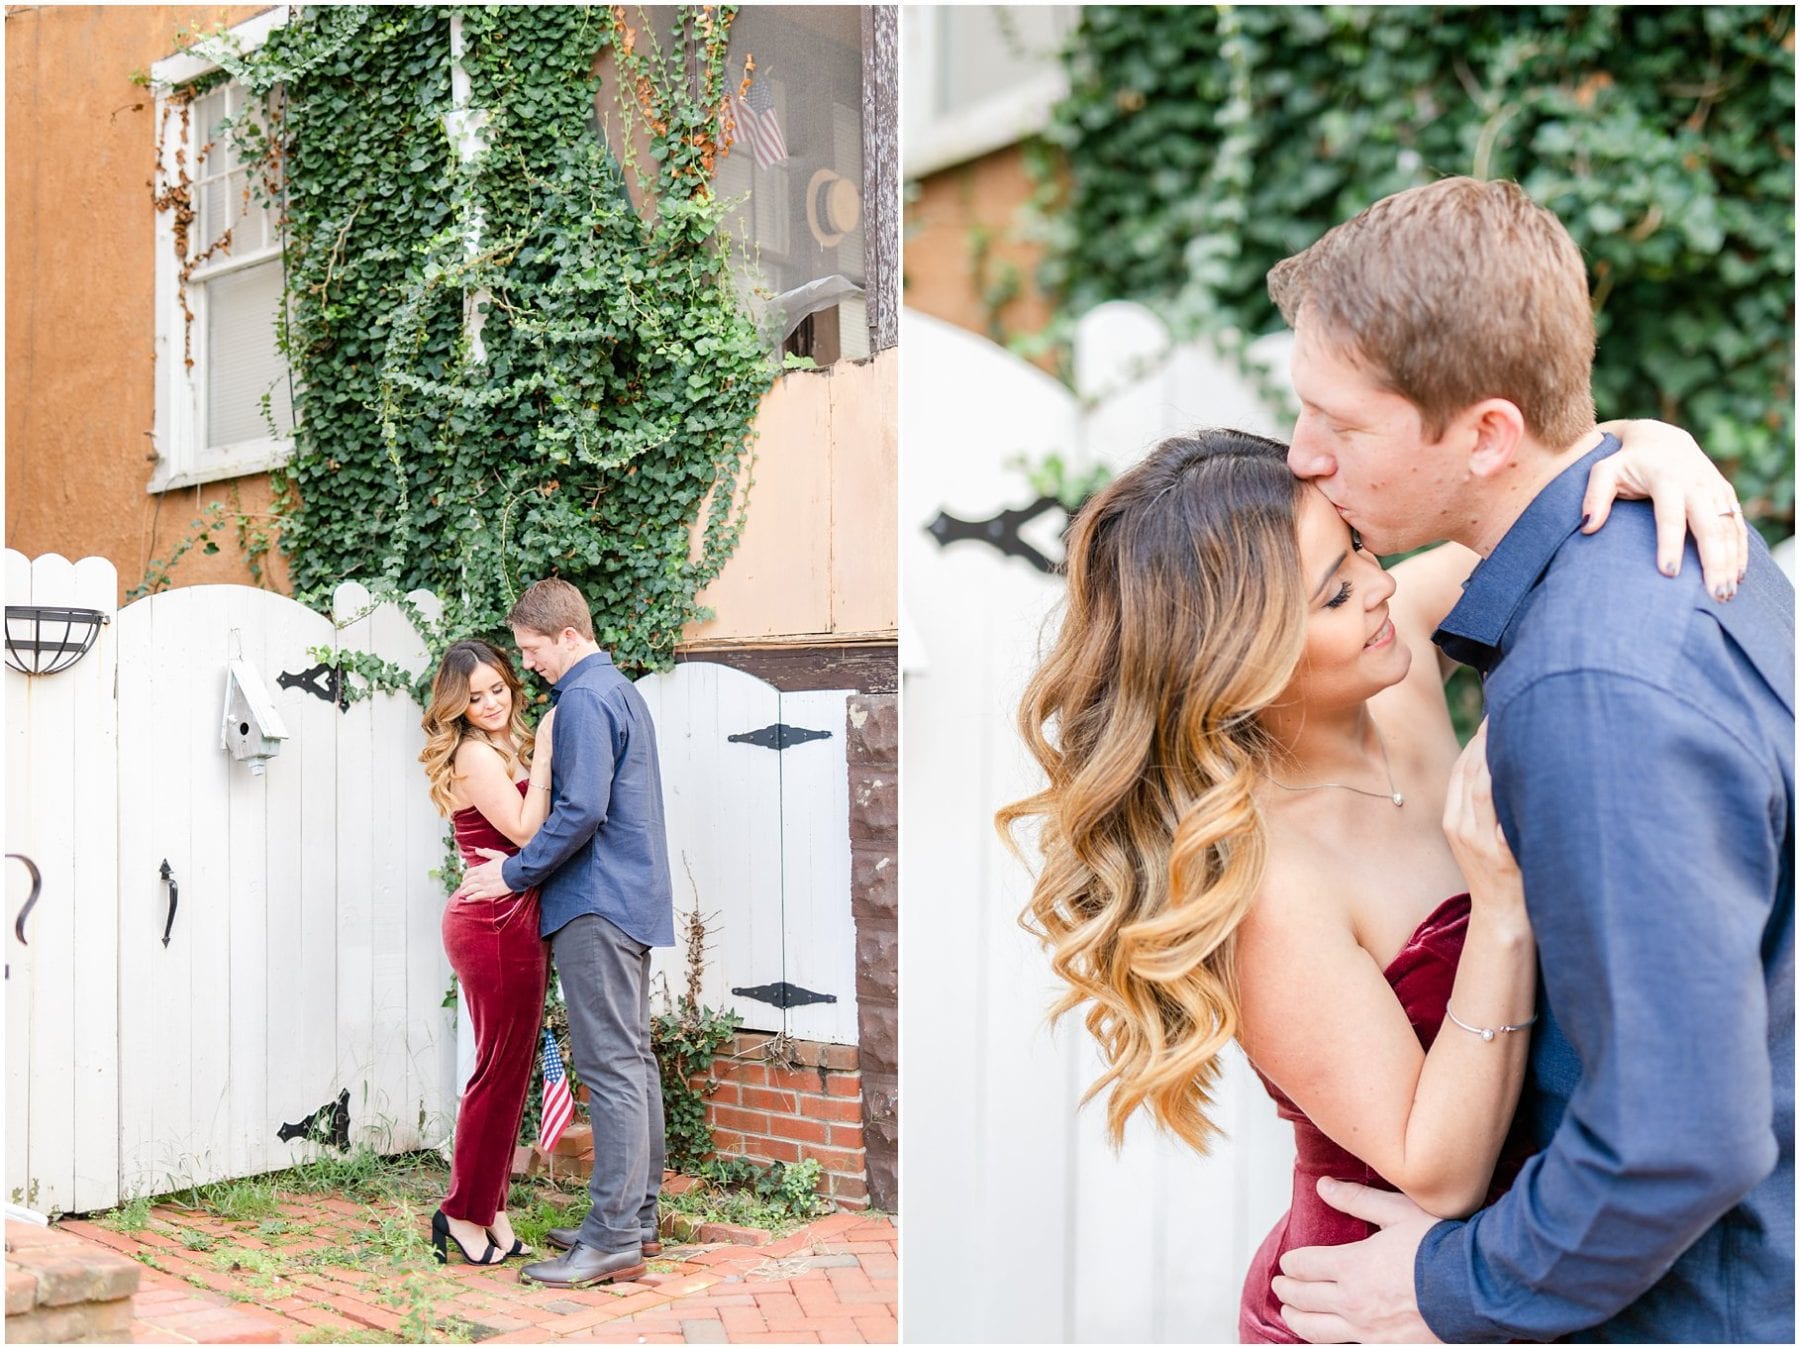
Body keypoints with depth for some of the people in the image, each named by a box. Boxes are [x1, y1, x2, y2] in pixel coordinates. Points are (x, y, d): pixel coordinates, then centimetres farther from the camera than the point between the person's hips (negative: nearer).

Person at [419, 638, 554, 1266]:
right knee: (501, 1068, -2)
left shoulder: (505, 751, 18)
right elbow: (527, 832, -17)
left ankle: (489, 1212, 21)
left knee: (510, 1070, 12)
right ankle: (465, 1214, 9)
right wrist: (543, 755, -16)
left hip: (513, 924, 9)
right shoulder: (476, 755, -11)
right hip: (495, 925, -9)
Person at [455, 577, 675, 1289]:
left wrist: (514, 872, -10)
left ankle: (614, 1240, -7)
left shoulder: (584, 699, -13)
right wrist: (522, 862, 20)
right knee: (633, 1057, 12)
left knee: (610, 1065, -9)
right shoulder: (621, 689, 19)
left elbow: (582, 811, -21)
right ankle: (637, 1216, 20)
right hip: (634, 897, 10)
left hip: (597, 907, -10)